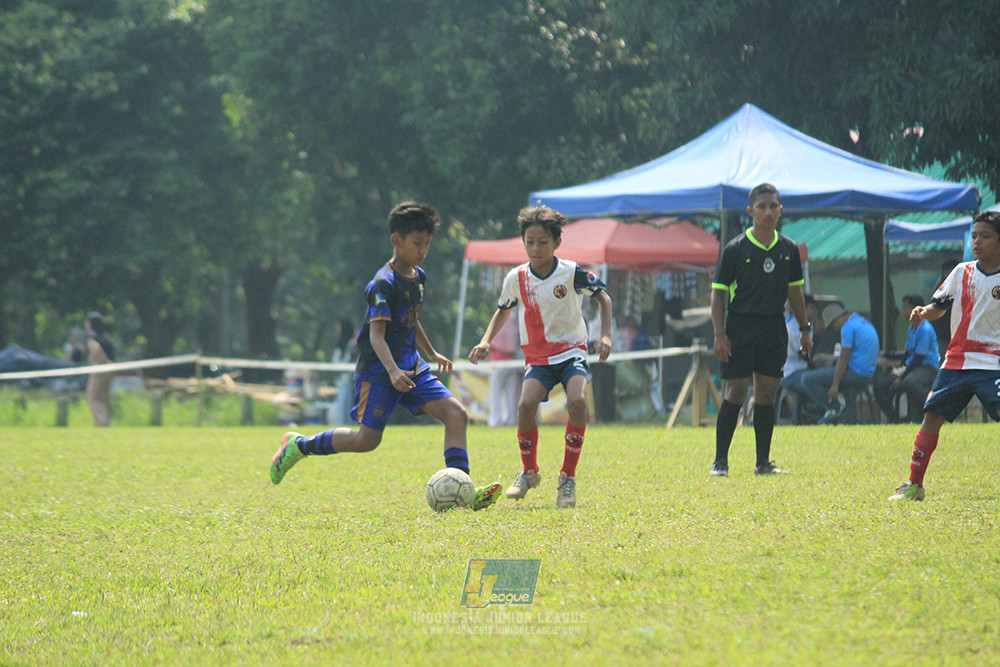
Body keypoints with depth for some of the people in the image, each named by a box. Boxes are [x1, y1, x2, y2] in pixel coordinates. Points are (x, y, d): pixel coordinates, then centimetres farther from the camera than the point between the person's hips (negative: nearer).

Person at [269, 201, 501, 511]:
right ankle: (298, 445, 14)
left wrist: (432, 353, 38)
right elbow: (376, 333, -25)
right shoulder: (384, 283, -17)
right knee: (367, 439, -7)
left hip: (410, 366, 8)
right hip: (378, 369, -8)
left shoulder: (418, 277, 10)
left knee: (456, 414, -9)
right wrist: (392, 371, -40)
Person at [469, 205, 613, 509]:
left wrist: (605, 335, -11)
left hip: (572, 352, -2)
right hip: (538, 358, 2)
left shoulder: (571, 273, -9)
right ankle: (529, 472, 2)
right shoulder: (516, 278, 0)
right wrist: (486, 341, 5)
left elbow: (603, 298, 2)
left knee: (577, 401, -30)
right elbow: (503, 310, 19)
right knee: (526, 405, -25)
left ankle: (568, 477, -12)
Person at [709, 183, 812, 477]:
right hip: (740, 328, -4)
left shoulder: (789, 249, 8)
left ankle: (763, 462, 11)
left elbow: (795, 292, 17)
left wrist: (804, 330, 13)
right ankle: (720, 461, -2)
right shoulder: (735, 249, -4)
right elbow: (718, 292, -3)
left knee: (767, 395, 5)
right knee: (735, 393, -7)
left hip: (774, 330, 4)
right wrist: (719, 334, -11)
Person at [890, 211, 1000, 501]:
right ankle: (914, 484, 10)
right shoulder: (962, 272, 8)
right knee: (931, 417, 0)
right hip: (956, 361, 4)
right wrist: (923, 312, -10)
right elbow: (937, 307, 11)